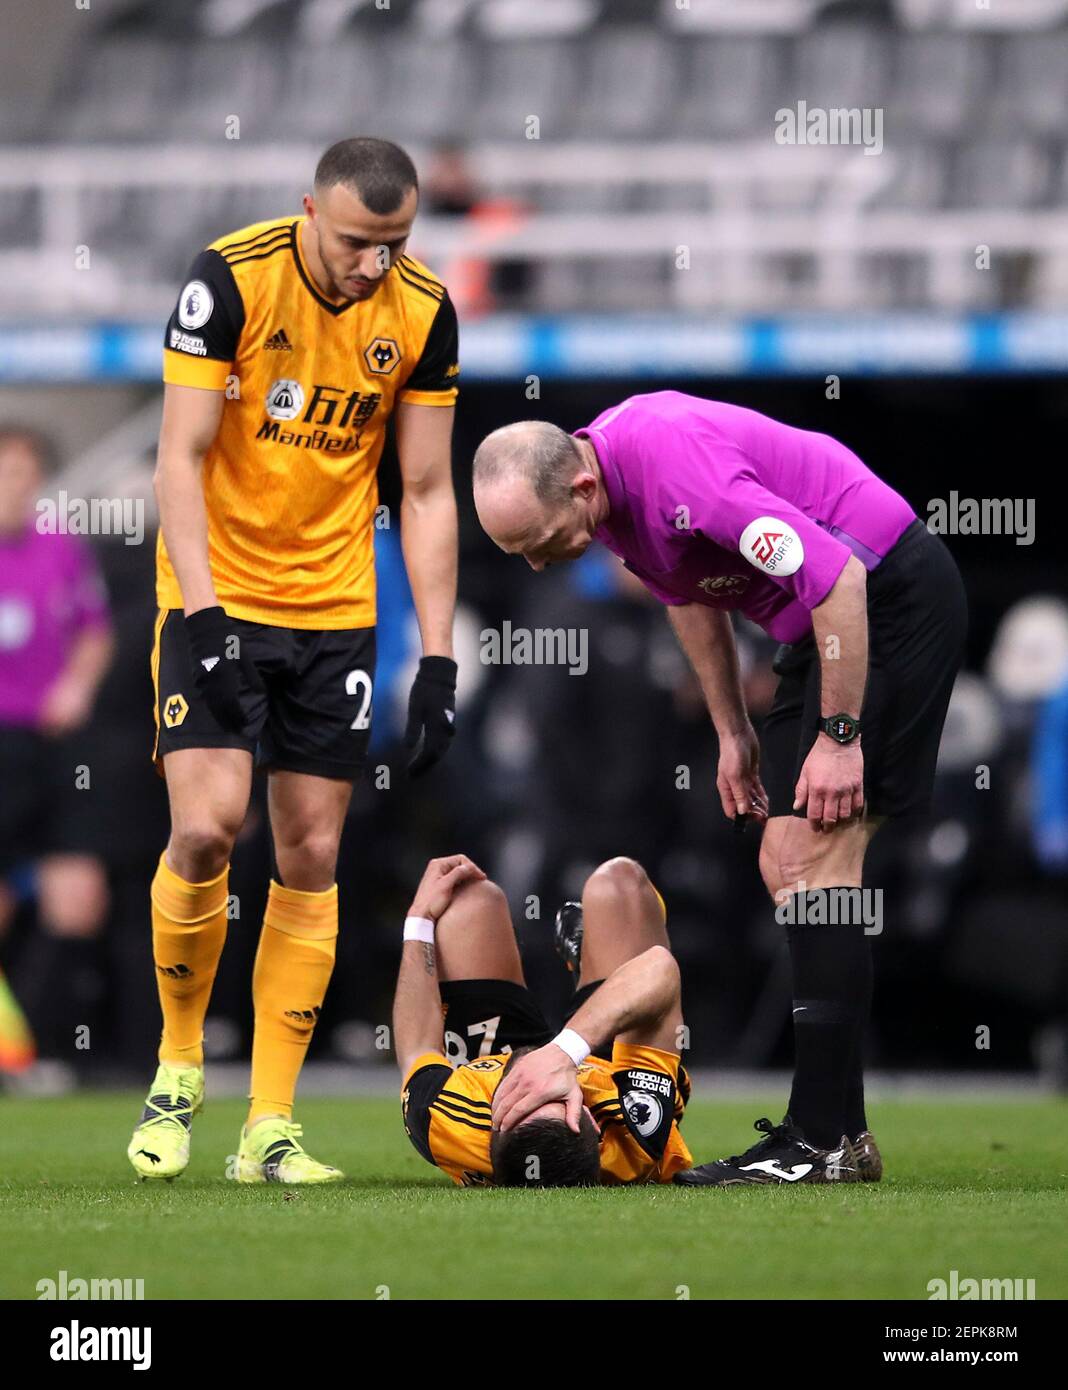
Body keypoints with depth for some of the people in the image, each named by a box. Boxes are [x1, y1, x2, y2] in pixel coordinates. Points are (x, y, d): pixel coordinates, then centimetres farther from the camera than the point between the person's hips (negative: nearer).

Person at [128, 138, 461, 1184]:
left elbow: (427, 493, 2)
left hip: (336, 612, 3)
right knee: (206, 827, -17)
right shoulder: (230, 279, -15)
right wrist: (202, 614, -23)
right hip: (216, 596, -3)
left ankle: (269, 1128, 6)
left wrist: (437, 659, -3)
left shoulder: (423, 313, -5)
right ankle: (179, 1062, 7)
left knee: (310, 856, 0)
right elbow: (181, 457, -14)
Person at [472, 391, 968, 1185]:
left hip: (893, 596, -10)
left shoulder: (678, 466, -31)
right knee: (786, 868, 6)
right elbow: (693, 597, 17)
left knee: (813, 860, -15)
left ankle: (824, 1139, -16)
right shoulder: (608, 490, -1)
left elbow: (838, 578, -29)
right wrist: (732, 734, 18)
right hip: (829, 618, 10)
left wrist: (840, 734, -22)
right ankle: (838, 1127, 8)